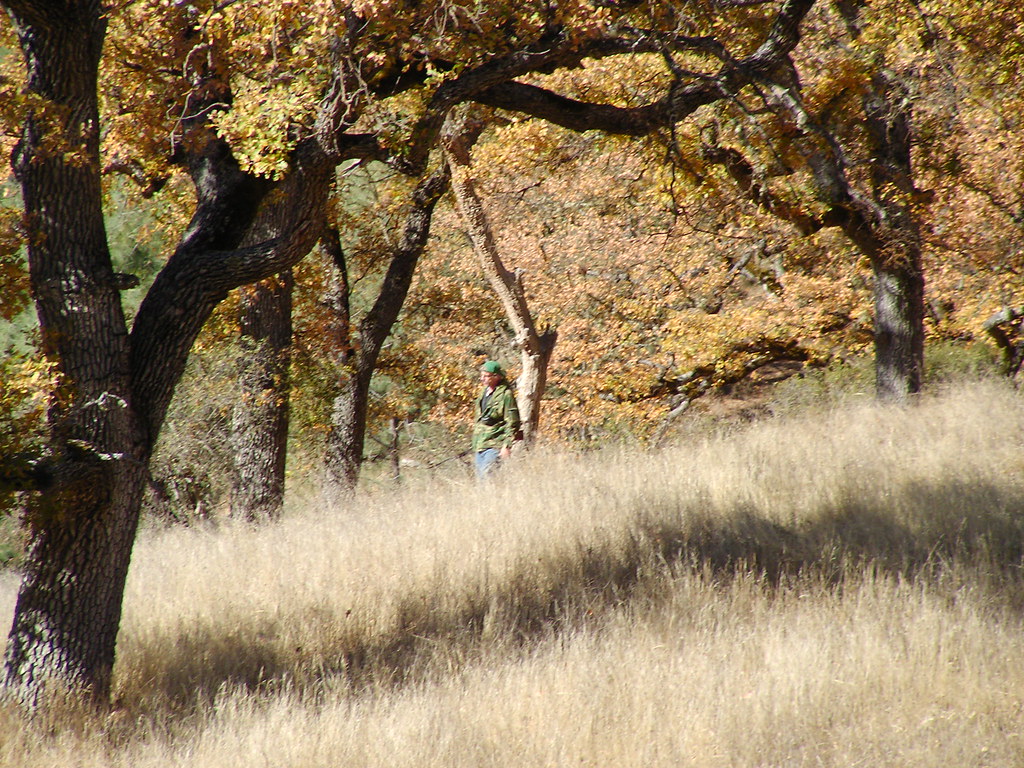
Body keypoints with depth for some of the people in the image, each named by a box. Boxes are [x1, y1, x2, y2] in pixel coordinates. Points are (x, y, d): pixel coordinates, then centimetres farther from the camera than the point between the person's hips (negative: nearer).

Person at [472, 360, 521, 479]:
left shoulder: (505, 394, -9)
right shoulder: (484, 393, 17)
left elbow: (512, 423, -11)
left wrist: (507, 446, -17)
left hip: (494, 447, -8)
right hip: (479, 447, 8)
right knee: (481, 479, 7)